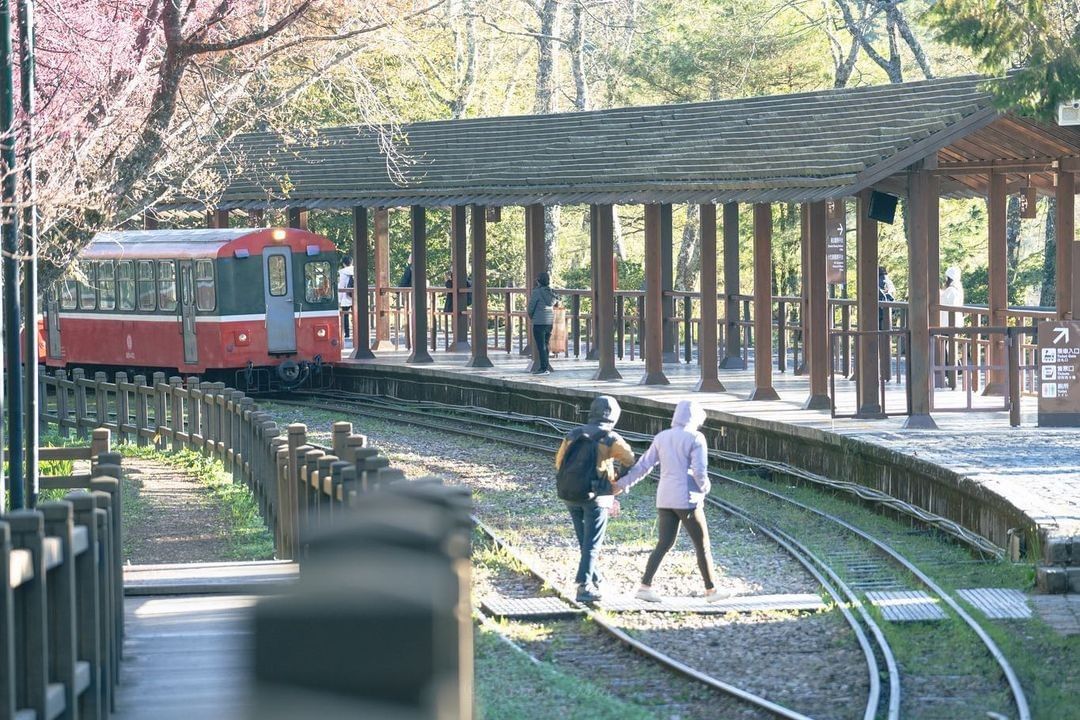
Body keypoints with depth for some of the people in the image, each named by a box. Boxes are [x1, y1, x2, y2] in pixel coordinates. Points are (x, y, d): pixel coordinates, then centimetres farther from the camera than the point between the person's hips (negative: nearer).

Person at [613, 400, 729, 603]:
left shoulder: (661, 438, 9)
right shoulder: (695, 438, -9)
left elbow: (643, 466, 9)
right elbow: (699, 471, -16)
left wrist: (622, 484, 15)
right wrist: (705, 487, 4)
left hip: (665, 500, 6)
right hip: (687, 499, -6)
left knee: (664, 544, 9)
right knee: (702, 545, 5)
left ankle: (645, 586, -1)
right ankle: (711, 590, 11)